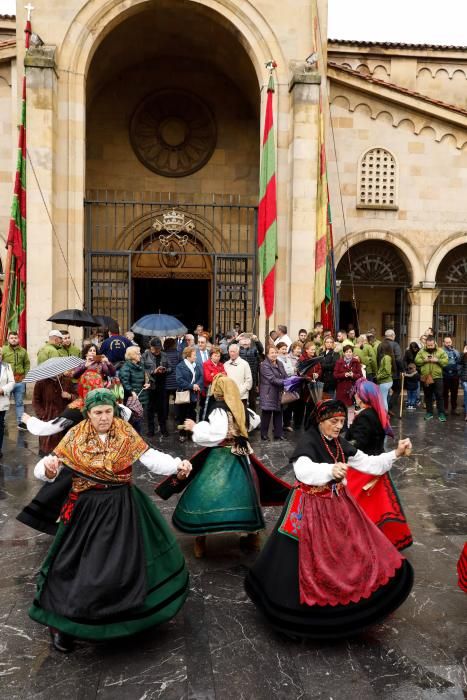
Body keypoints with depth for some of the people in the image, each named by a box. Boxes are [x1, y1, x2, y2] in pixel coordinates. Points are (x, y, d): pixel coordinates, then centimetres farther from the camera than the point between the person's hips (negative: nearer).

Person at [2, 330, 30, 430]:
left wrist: (26, 376, 4)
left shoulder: (23, 351, 7)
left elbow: (27, 364, 13)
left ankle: (20, 422, 17)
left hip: (20, 381, 2)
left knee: (19, 403, 10)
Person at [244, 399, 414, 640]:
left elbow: (368, 464, 6)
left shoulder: (340, 444, 1)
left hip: (337, 505, 7)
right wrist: (330, 470, -58)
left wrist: (395, 454, -6)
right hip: (312, 509, -7)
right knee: (312, 559, 0)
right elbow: (303, 470, -40)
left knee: (348, 551, 12)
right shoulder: (307, 442, -21)